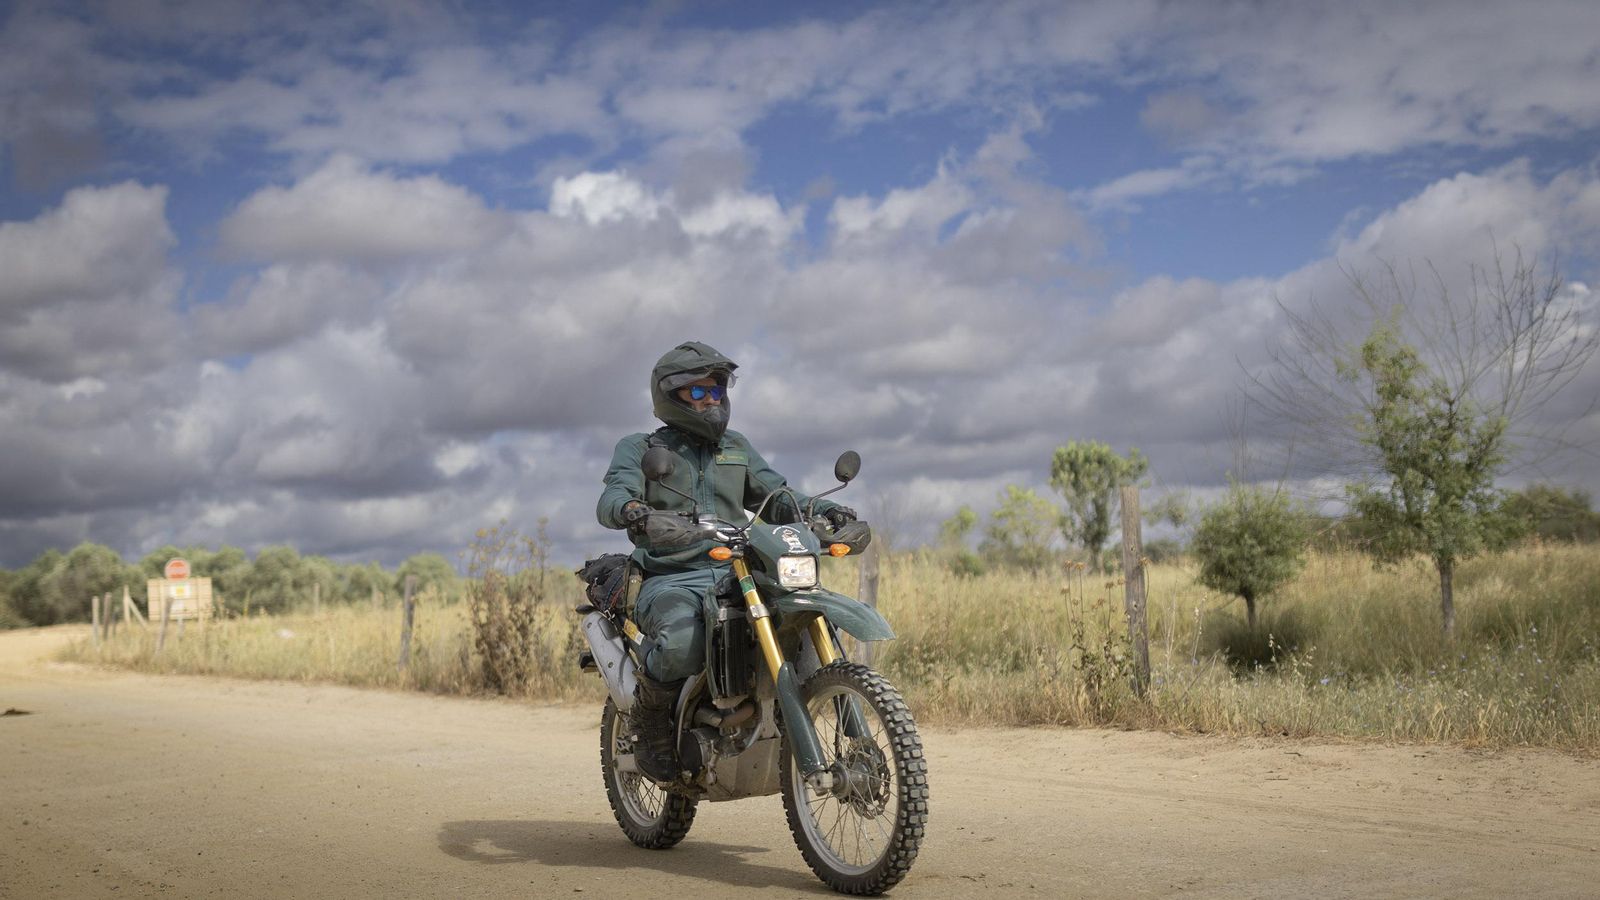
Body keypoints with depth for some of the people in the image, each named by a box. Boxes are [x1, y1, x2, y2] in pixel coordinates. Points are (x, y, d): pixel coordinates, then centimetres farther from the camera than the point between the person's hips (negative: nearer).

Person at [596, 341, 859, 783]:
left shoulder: (737, 447, 24)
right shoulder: (639, 448, 9)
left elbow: (776, 496, 19)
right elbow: (611, 499, -9)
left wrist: (823, 509, -2)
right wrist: (632, 509, -35)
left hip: (736, 574, 4)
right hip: (671, 578, -4)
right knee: (681, 647, -37)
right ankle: (651, 715, -4)